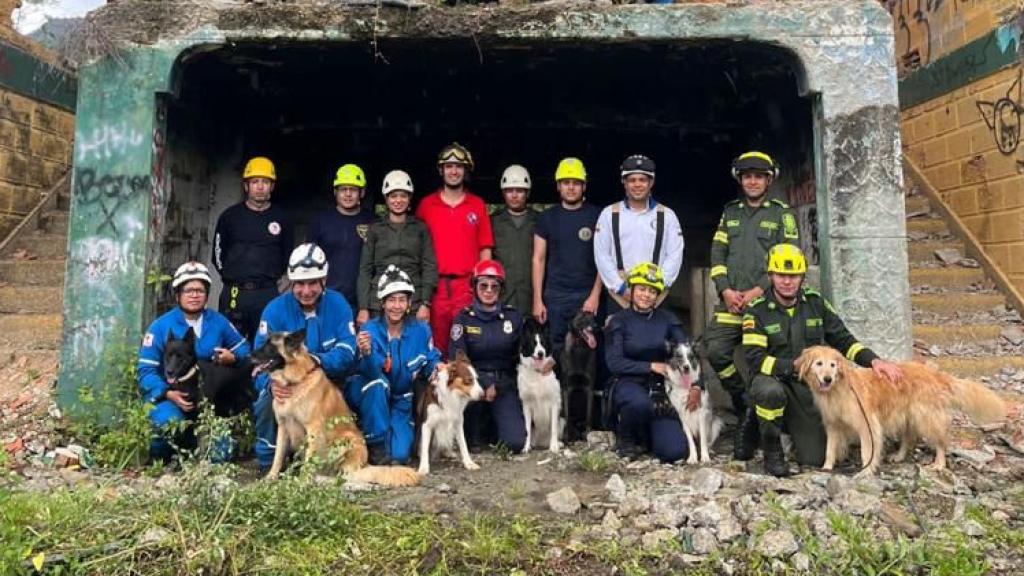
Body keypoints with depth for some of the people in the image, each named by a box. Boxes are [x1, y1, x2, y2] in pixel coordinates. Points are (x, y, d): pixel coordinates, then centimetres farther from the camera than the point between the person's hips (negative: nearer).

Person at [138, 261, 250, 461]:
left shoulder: (218, 322, 3)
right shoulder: (161, 327, -7)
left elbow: (243, 348, 14)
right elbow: (146, 370, -9)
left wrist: (233, 358, -11)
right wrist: (169, 394, -25)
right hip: (169, 397, -3)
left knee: (220, 455, -8)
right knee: (169, 422, -37)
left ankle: (189, 442, 27)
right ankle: (157, 457, 0)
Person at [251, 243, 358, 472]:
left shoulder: (338, 304, -6)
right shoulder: (275, 309, -9)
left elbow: (347, 351, -15)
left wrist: (317, 361, -35)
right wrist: (270, 383, -38)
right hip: (283, 381, -1)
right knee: (267, 396, -31)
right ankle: (267, 460, -6)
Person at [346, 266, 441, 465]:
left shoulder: (421, 331, -11)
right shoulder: (370, 329, -19)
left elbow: (432, 361, 3)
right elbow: (370, 372, -32)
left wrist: (437, 369, -20)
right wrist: (366, 353, -53)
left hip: (401, 401, 2)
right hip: (372, 397, -2)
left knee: (400, 455, -15)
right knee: (378, 384, -36)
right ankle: (376, 444, -16)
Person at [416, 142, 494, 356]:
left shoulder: (478, 205, 9)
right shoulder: (426, 205, 9)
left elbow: (485, 249, 9)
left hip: (468, 287, 0)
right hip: (435, 287, 1)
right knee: (436, 348, 3)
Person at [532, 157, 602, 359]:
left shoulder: (596, 216, 3)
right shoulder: (547, 217, 7)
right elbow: (538, 259, 7)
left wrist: (595, 295, -8)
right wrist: (537, 300, 0)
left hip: (587, 295, -1)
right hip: (555, 296, 1)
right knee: (556, 348, 3)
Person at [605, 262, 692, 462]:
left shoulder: (666, 319, 6)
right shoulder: (619, 321, -2)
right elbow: (614, 362, -10)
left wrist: (696, 386, -17)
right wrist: (651, 366, -14)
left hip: (660, 387, 3)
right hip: (628, 384, -3)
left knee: (674, 451, -15)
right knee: (640, 402, -40)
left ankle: (645, 435, 20)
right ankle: (625, 438, -6)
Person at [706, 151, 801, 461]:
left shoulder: (781, 213, 6)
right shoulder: (730, 212, 16)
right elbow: (717, 254, 11)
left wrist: (759, 290, -12)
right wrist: (726, 290, -4)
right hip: (731, 302, 3)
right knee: (717, 351, -13)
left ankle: (749, 428, 9)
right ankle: (746, 401, 10)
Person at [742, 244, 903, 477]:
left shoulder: (815, 302, 1)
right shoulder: (757, 311, -12)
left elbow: (843, 339, 5)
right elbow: (755, 359, -21)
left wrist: (873, 360, -10)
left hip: (807, 387, 4)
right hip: (772, 379, -3)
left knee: (814, 459, -2)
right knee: (771, 392, -41)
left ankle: (794, 425, 33)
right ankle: (772, 451, -13)